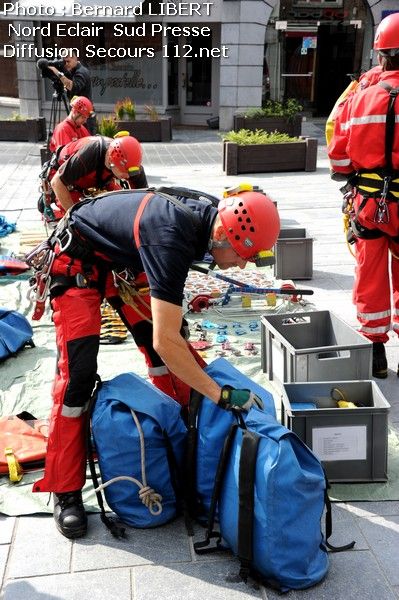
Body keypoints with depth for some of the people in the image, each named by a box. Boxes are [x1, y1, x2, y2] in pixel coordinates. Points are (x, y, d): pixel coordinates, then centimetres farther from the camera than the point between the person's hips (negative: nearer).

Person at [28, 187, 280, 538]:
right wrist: (220, 394, -35)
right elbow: (165, 341, -40)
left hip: (124, 256, 8)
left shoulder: (207, 217, -14)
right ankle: (66, 492, 1)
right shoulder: (172, 241, -39)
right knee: (78, 372, -12)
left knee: (169, 349, 3)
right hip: (79, 259, -8)